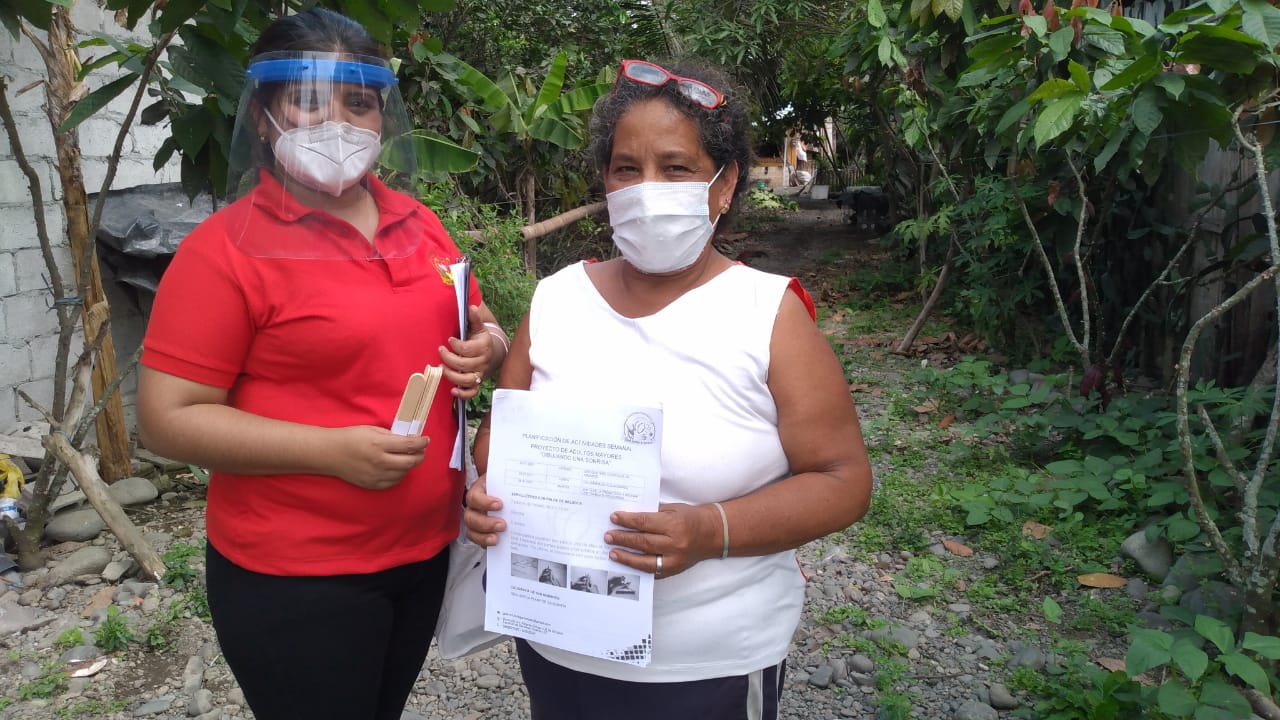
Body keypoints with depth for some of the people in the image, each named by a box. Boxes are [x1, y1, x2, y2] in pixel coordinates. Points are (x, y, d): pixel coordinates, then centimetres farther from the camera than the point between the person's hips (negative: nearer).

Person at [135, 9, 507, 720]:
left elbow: (473, 322, 17)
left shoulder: (416, 221, 3)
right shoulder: (226, 248, -14)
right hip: (296, 575, -6)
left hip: (426, 548, 6)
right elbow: (167, 417, -15)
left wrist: (486, 347, -7)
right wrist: (331, 450, -23)